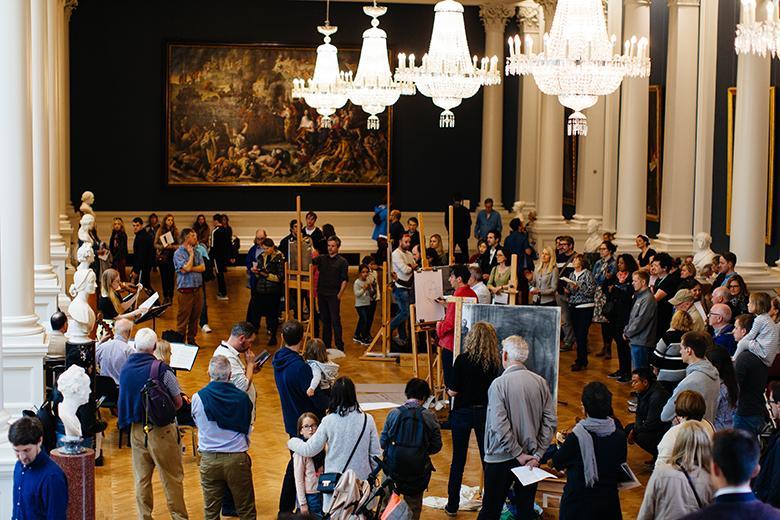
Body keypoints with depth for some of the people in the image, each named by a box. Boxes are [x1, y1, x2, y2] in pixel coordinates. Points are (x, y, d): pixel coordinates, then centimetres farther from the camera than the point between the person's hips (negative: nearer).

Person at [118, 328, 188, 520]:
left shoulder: (125, 368, -2)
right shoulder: (161, 369, -17)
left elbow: (124, 399, 9)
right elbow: (178, 402, -9)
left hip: (136, 429, 5)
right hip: (161, 430, -5)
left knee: (141, 478, 14)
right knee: (172, 478, 7)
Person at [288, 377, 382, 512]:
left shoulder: (329, 421, -10)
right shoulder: (367, 420, -5)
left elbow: (309, 450, -1)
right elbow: (375, 454, 0)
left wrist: (292, 442, 18)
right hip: (361, 480, 1)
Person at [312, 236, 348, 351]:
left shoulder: (342, 262, -1)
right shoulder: (322, 258, 10)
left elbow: (344, 280, -4)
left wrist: (339, 294, -10)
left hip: (334, 295, -4)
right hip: (322, 294, 4)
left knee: (335, 321, -5)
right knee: (325, 321, 11)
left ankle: (340, 347, -1)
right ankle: (326, 346, 17)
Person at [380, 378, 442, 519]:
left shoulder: (394, 413, -6)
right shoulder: (429, 416, -7)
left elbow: (383, 443, -1)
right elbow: (436, 447, -1)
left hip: (393, 466, 0)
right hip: (418, 469, 0)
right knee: (414, 508, 18)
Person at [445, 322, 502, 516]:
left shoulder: (463, 359, -16)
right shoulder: (495, 362, -9)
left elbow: (453, 391, -14)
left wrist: (448, 390, 8)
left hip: (462, 413, -2)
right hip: (485, 413, 2)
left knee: (458, 460, 8)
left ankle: (452, 505, 14)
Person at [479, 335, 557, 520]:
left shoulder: (499, 384, -15)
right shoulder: (540, 382, -2)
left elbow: (500, 426, -21)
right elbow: (551, 421, -3)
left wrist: (518, 454, -13)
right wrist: (537, 454, -3)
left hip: (501, 458, -4)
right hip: (530, 458, 4)